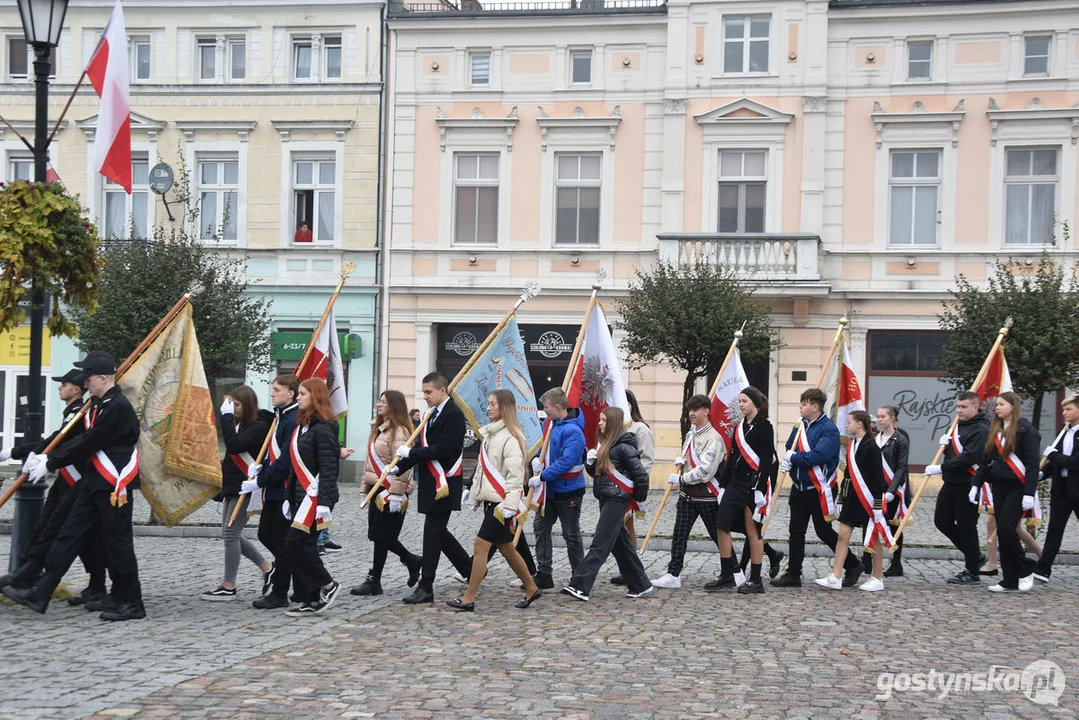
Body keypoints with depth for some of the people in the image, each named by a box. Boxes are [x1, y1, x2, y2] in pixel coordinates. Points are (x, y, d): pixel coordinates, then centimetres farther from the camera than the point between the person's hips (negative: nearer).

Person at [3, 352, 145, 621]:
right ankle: (39, 594, 12)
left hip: (114, 486, -10)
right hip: (94, 484, 10)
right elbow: (81, 439, 14)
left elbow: (88, 445, -18)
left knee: (117, 543, -2)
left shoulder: (117, 407, -18)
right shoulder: (101, 406, 14)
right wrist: (46, 457, 4)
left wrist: (50, 464, -11)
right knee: (70, 535, 9)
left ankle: (131, 604, 8)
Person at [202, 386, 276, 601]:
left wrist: (227, 416, -21)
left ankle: (228, 587, 2)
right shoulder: (240, 423, 13)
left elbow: (235, 445, -26)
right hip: (232, 485, 9)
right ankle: (267, 567, 22)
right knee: (231, 534, 11)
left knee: (230, 533, -6)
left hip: (245, 487, -9)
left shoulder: (260, 425, -14)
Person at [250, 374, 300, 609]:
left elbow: (286, 460, -22)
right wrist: (260, 468, 2)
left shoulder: (294, 419, -18)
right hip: (274, 490, 10)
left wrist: (260, 480, -17)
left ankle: (279, 594, 7)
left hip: (285, 490, -10)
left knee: (281, 541, -2)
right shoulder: (280, 416, 13)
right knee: (265, 534, 15)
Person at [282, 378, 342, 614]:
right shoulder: (302, 425, 16)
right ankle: (309, 600, 13)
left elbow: (328, 469, -19)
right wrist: (288, 496, 19)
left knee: (295, 543, -12)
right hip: (302, 495, 10)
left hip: (316, 495, -10)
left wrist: (324, 503, -23)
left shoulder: (323, 428, -13)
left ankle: (327, 584, 1)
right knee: (303, 546, 8)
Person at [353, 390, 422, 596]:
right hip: (377, 489, 10)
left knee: (382, 536, -3)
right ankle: (412, 561, 27)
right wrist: (367, 486, 20)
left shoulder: (399, 431, -15)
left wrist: (394, 493, -21)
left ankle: (374, 581, 5)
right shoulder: (379, 429, 16)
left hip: (390, 491, -10)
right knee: (379, 535, 11)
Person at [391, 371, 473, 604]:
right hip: (429, 482, 9)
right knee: (438, 532, 15)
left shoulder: (454, 415, -14)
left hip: (443, 484, -9)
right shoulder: (431, 414, 14)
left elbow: (442, 449, -22)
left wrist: (408, 452, -17)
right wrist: (398, 467, 2)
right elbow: (424, 448, 14)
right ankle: (471, 570, 28)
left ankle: (426, 587, 0)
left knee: (433, 532, -5)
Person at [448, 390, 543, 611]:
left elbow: (515, 474, -20)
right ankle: (531, 589, 26)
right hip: (490, 499, 9)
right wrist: (473, 495, 16)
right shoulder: (490, 433, 14)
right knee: (506, 548, 14)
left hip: (502, 502, -9)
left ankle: (468, 599, -2)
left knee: (480, 546, -8)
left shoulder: (511, 437, -15)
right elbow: (482, 468, 19)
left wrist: (508, 506, -23)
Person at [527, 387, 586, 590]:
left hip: (568, 491, -9)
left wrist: (542, 477, -27)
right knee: (541, 527, 10)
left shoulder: (572, 431, -23)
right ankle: (543, 575, 17)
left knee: (571, 534, 2)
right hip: (550, 489, 9)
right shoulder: (550, 423, 4)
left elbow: (566, 462, -29)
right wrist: (536, 459, -1)